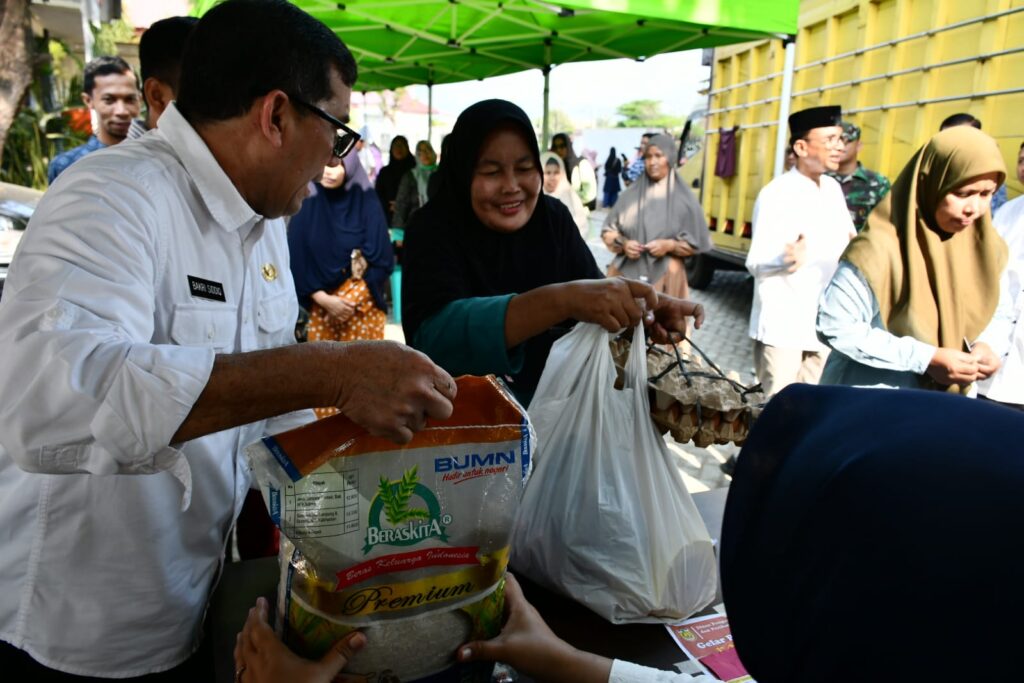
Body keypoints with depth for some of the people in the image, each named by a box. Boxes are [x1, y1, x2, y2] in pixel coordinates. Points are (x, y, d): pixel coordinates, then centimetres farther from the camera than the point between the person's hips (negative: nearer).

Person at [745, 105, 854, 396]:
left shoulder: (833, 189, 9)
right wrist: (788, 258, -40)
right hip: (781, 325, -7)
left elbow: (849, 242, 20)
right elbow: (755, 263, -20)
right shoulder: (775, 195, -14)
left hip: (824, 323, 7)